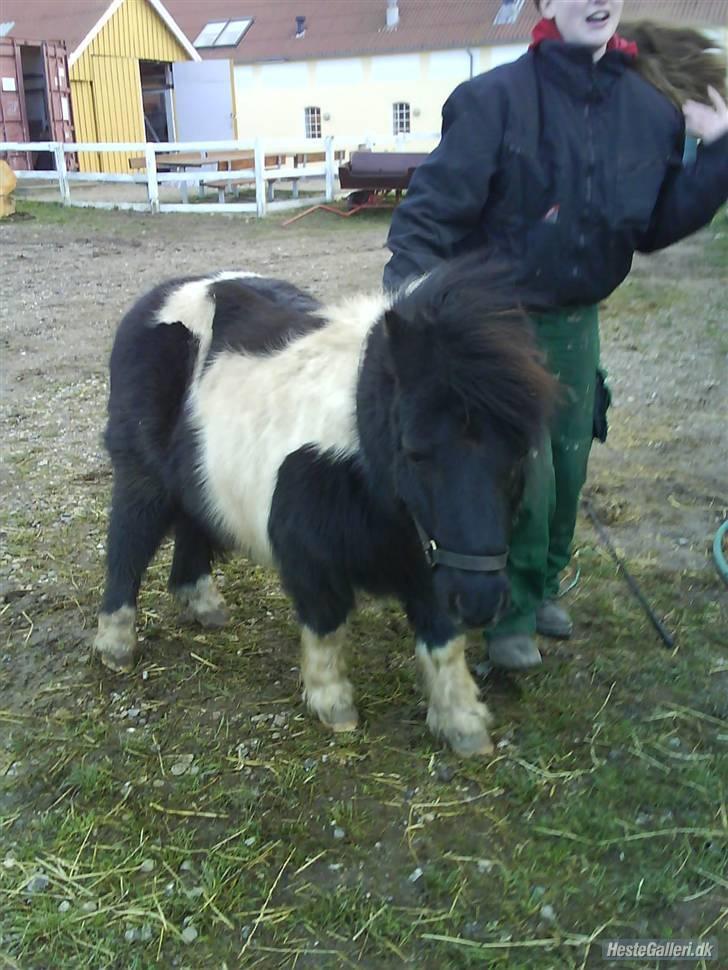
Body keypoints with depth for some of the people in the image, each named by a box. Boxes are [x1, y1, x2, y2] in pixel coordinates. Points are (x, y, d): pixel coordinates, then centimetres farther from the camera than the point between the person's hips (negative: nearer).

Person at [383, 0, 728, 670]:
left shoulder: (651, 110, 0)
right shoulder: (497, 99, -17)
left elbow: (656, 227, 4)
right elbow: (434, 207, -20)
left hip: (576, 320, 5)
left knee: (568, 465, 13)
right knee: (524, 467, -6)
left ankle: (541, 586, 37)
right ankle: (511, 615, 16)